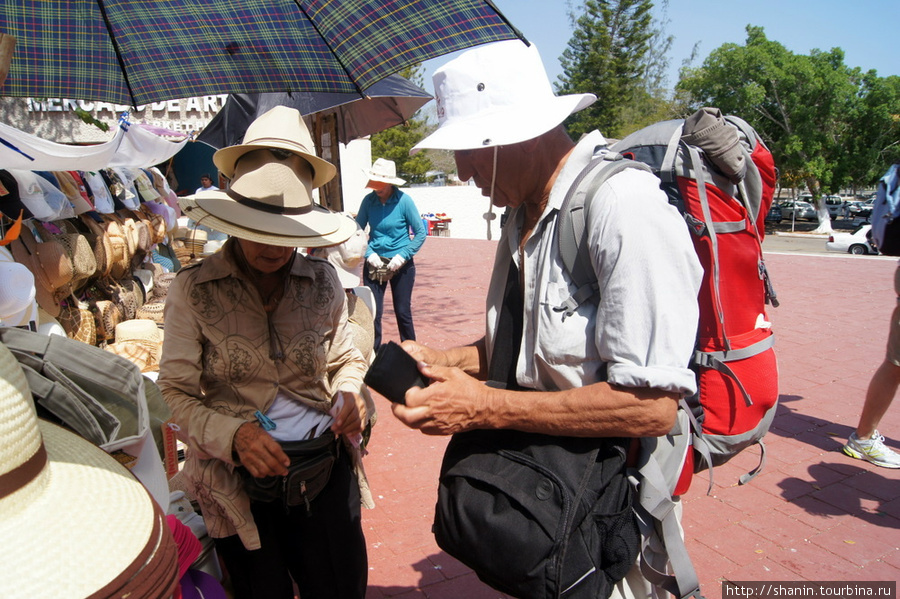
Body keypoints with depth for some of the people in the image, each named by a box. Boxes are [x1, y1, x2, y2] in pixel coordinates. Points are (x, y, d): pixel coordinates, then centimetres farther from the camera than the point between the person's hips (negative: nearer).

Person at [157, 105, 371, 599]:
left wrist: (350, 395, -11)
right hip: (237, 481, -1)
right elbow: (178, 394, -7)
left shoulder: (322, 281, -1)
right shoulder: (193, 289, -8)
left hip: (325, 468, 2)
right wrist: (233, 435, -23)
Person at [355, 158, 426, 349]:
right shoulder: (368, 200, -4)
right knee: (373, 312, 2)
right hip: (374, 263, 2)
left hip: (401, 265, -2)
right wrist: (369, 254, -12)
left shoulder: (404, 201, -11)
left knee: (403, 312, 8)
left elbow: (420, 233, -8)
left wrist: (403, 256, -17)